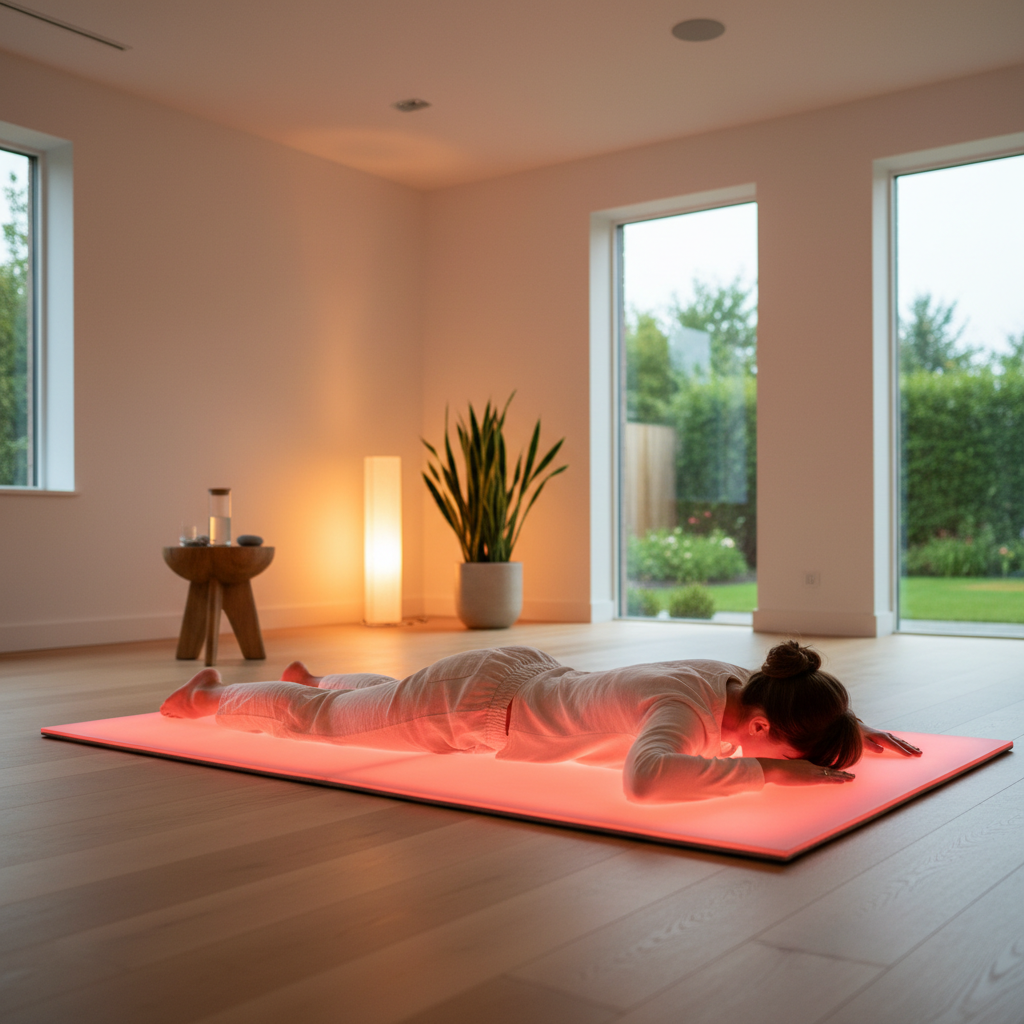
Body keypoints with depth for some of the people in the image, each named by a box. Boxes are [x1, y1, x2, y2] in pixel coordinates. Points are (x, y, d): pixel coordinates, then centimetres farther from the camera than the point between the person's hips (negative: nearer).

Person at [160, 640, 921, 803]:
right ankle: (210, 694, 44)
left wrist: (854, 729, -10)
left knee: (369, 702, 38)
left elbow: (806, 720, 10)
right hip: (477, 703, -7)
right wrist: (765, 770, -51)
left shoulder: (746, 686, -14)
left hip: (528, 677, 7)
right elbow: (645, 780, -61)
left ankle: (313, 677, 66)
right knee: (322, 721, 19)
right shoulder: (690, 706, -39)